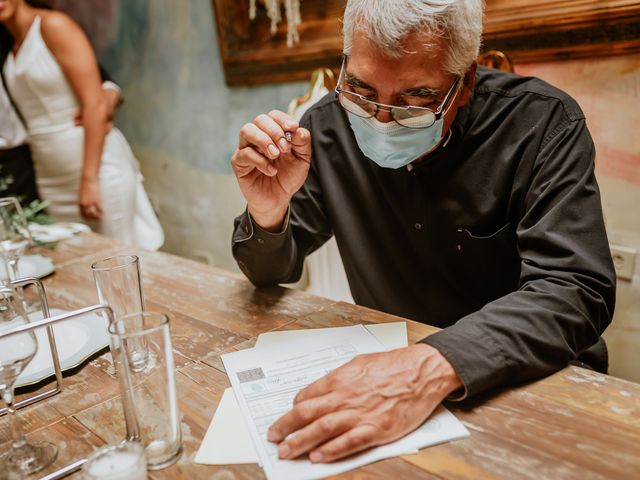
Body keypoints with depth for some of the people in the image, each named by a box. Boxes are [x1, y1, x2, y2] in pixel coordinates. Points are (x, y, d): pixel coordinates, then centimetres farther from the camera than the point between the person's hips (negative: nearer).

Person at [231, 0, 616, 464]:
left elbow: (575, 292, -23)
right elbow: (272, 272, 1)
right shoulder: (328, 126, -6)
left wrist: (438, 365, -38)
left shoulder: (542, 123, -15)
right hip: (384, 362, 3)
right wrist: (268, 214, -20)